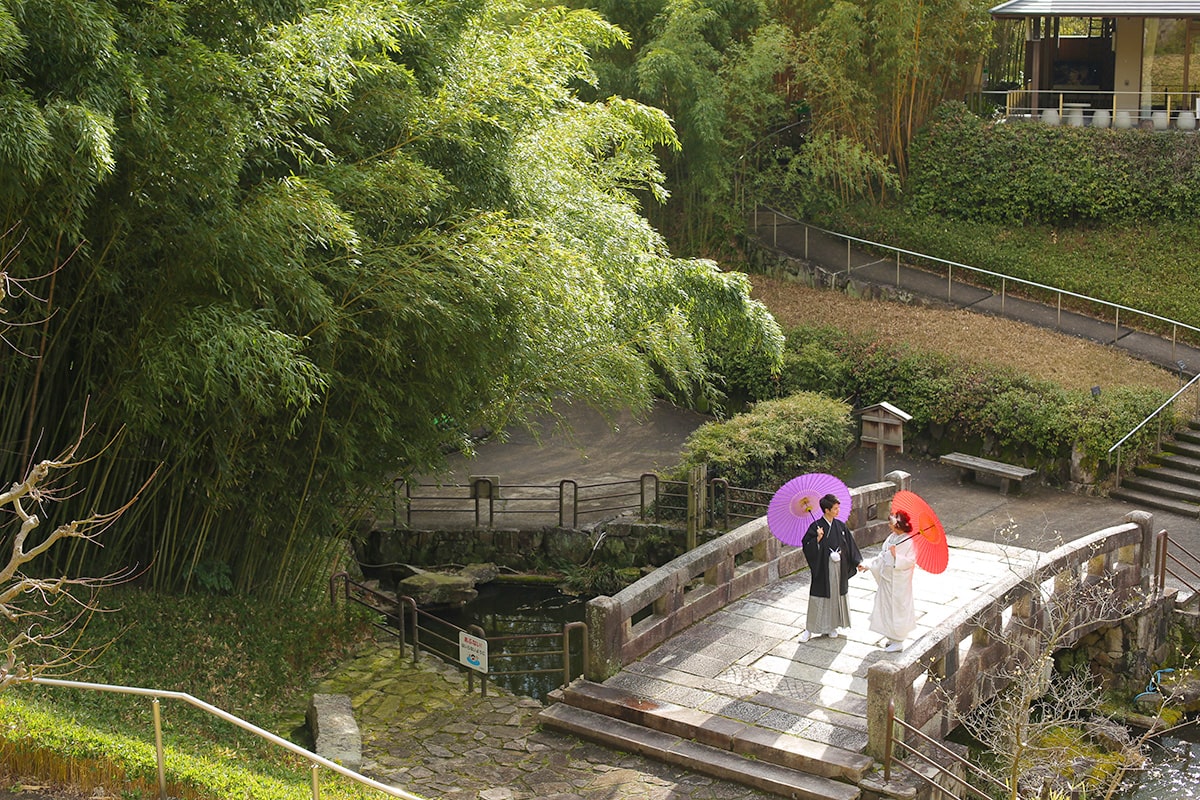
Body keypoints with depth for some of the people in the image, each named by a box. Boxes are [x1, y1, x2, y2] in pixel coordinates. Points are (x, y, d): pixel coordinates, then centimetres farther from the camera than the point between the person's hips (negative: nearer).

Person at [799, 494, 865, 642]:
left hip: (839, 568, 4)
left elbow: (849, 545, 9)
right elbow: (806, 546, -11)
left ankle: (831, 626, 25)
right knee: (819, 597, -1)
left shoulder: (840, 526, 3)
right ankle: (810, 629, 8)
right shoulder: (816, 526, -10)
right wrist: (817, 539, -26)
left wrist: (858, 563, 7)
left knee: (836, 595, 11)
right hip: (822, 568, -4)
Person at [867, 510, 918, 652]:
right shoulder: (891, 537, 5)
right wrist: (868, 565, 10)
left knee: (898, 608, 1)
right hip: (887, 578, 8)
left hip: (899, 582, -8)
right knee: (886, 606, 15)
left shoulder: (909, 541, -18)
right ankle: (891, 637, 29)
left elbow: (910, 561, -21)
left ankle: (898, 642, 12)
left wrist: (896, 556, -30)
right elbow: (882, 556, 12)